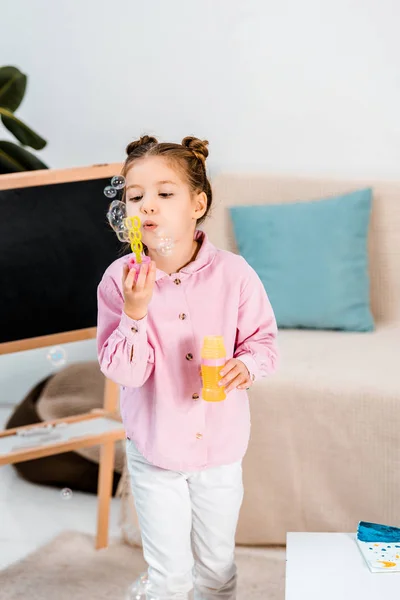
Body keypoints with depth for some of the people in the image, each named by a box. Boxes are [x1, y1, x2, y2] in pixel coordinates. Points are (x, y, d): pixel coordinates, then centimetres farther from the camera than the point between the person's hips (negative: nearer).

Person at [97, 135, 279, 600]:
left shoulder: (233, 273, -15)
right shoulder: (120, 279, -15)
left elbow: (263, 339, -2)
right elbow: (124, 371, -16)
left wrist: (246, 365, -23)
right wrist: (135, 313, -31)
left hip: (220, 449, 1)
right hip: (154, 452, -1)